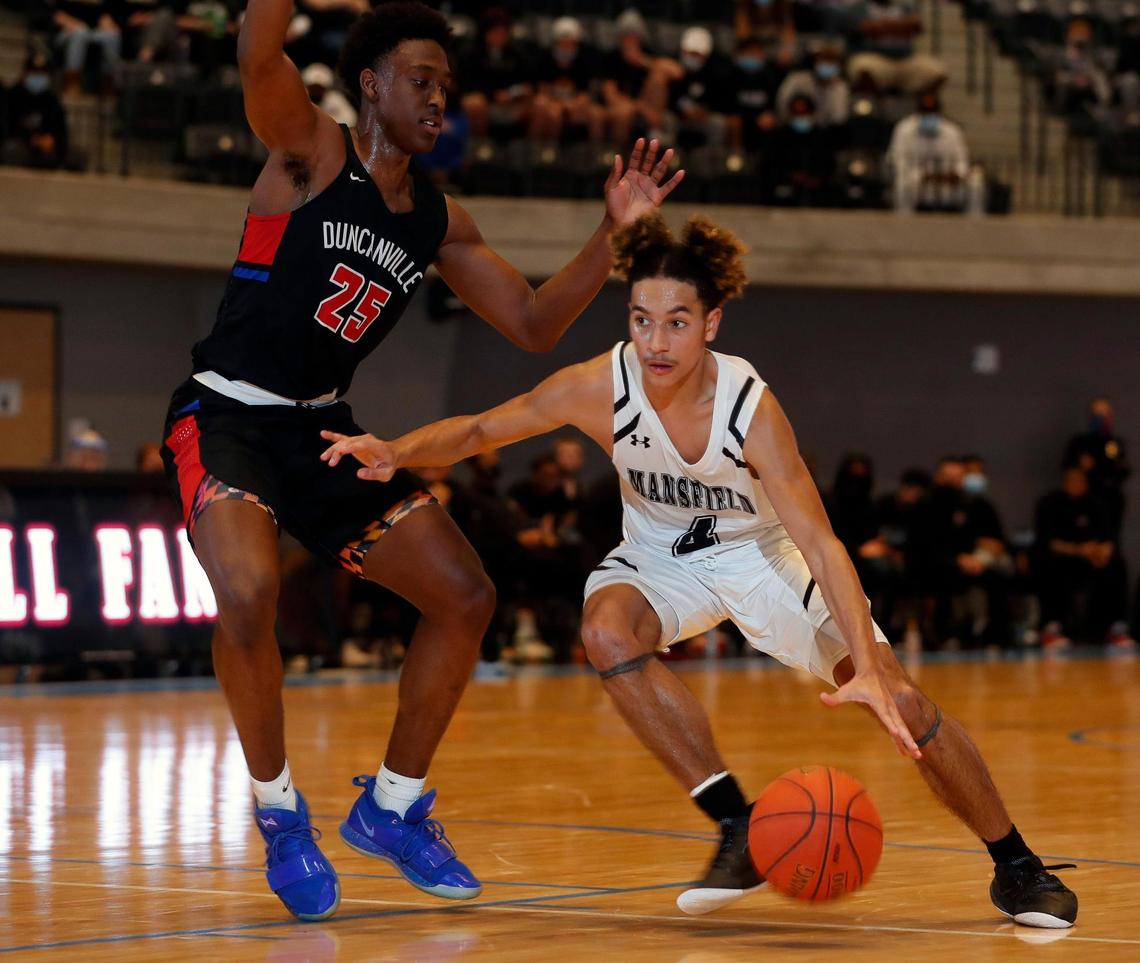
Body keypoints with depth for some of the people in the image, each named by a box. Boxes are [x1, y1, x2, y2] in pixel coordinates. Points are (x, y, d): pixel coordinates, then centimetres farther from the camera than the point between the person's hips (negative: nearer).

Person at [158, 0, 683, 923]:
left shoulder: (439, 221, 8)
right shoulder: (312, 153, -12)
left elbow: (534, 325, 9)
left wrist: (613, 233, -2)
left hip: (322, 429, 7)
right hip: (225, 418, -7)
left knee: (465, 597, 2)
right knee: (249, 594, -32)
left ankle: (392, 807, 19)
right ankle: (278, 809, -8)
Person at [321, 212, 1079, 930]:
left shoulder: (751, 409, -32)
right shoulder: (601, 388, -26)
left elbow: (820, 544, -35)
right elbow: (481, 430, -12)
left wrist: (868, 670, -46)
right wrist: (396, 453, -32)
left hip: (760, 553, -2)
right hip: (660, 557, 2)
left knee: (899, 700, -13)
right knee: (607, 630, -32)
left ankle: (1016, 867, 9)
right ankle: (740, 829, -22)